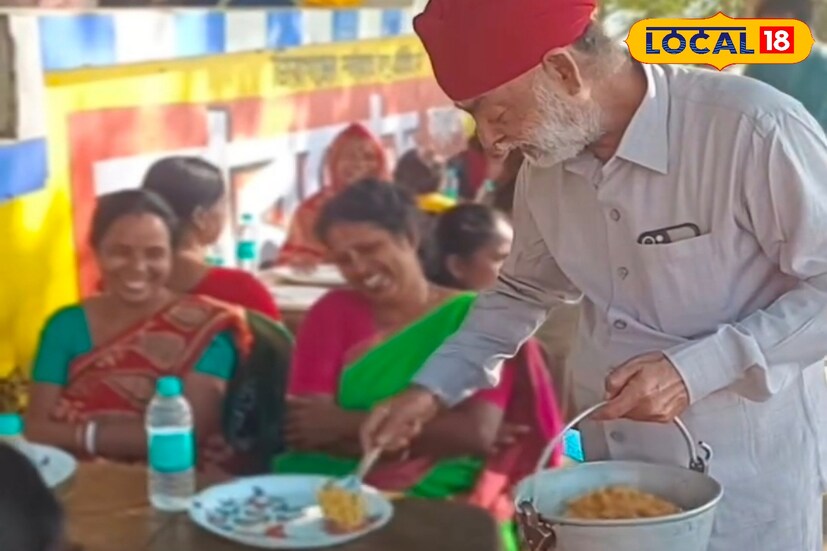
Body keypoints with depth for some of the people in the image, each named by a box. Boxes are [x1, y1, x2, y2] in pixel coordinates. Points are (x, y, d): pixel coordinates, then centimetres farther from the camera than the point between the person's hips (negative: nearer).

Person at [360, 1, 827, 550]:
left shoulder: (754, 129, -22)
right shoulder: (546, 162, -1)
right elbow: (523, 291, 15)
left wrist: (696, 368, -24)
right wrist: (432, 387, 6)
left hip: (747, 472, -5)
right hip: (613, 462, 6)